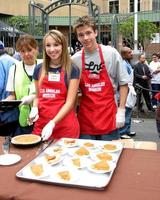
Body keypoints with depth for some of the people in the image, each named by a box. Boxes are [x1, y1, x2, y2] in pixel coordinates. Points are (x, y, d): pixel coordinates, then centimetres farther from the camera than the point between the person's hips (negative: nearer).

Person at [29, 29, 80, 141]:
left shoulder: (72, 70, -4)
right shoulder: (39, 69, 8)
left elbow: (70, 101, -8)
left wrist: (52, 123, -18)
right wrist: (34, 108, -2)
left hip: (65, 126, -3)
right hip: (41, 124, 3)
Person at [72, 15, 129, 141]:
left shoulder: (111, 53, -6)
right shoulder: (75, 59, -1)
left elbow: (123, 83, -2)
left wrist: (121, 111, -7)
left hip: (108, 116, -2)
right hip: (85, 117, 2)